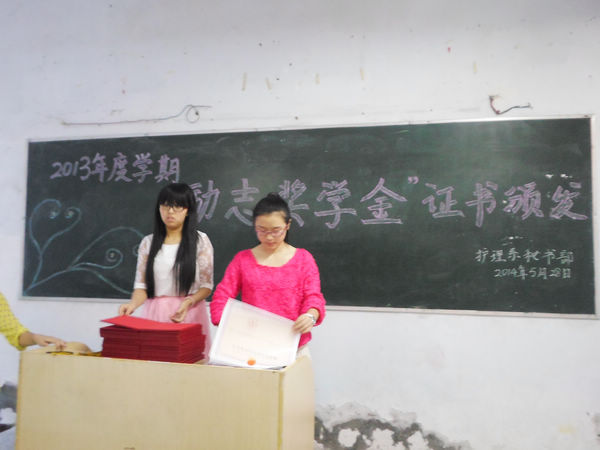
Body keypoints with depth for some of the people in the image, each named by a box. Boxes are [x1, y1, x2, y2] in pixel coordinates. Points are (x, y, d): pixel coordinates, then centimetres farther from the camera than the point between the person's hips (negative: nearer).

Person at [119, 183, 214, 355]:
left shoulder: (200, 241, 2)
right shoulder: (148, 242, 9)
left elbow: (206, 286, 0)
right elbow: (141, 285, 6)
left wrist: (188, 302, -16)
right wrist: (133, 304, -14)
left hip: (189, 314, -2)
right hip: (154, 314, 2)